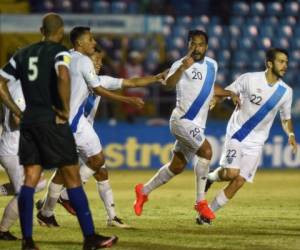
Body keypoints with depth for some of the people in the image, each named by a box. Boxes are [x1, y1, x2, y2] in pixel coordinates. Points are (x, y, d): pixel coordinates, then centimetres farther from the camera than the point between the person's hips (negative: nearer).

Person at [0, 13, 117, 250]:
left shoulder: (23, 53, 14)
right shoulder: (59, 51, -6)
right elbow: (63, 76, -27)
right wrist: (66, 109, -16)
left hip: (29, 122, 6)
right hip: (52, 121, -6)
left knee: (30, 180, 6)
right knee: (73, 178, -1)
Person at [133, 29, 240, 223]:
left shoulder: (212, 65, 12)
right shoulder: (182, 64, -11)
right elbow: (169, 83, -30)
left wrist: (229, 93, 17)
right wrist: (183, 68, -48)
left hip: (197, 125, 8)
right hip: (182, 120, -8)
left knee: (177, 167, 13)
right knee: (206, 151, -24)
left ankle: (144, 191, 32)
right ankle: (201, 202, -16)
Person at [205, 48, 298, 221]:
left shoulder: (286, 91, -1)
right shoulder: (249, 79, -11)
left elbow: (286, 118, 12)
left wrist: (291, 135, -7)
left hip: (256, 142, 3)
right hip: (236, 134, -3)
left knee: (239, 182, -4)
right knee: (231, 173, -20)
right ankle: (211, 177, 15)